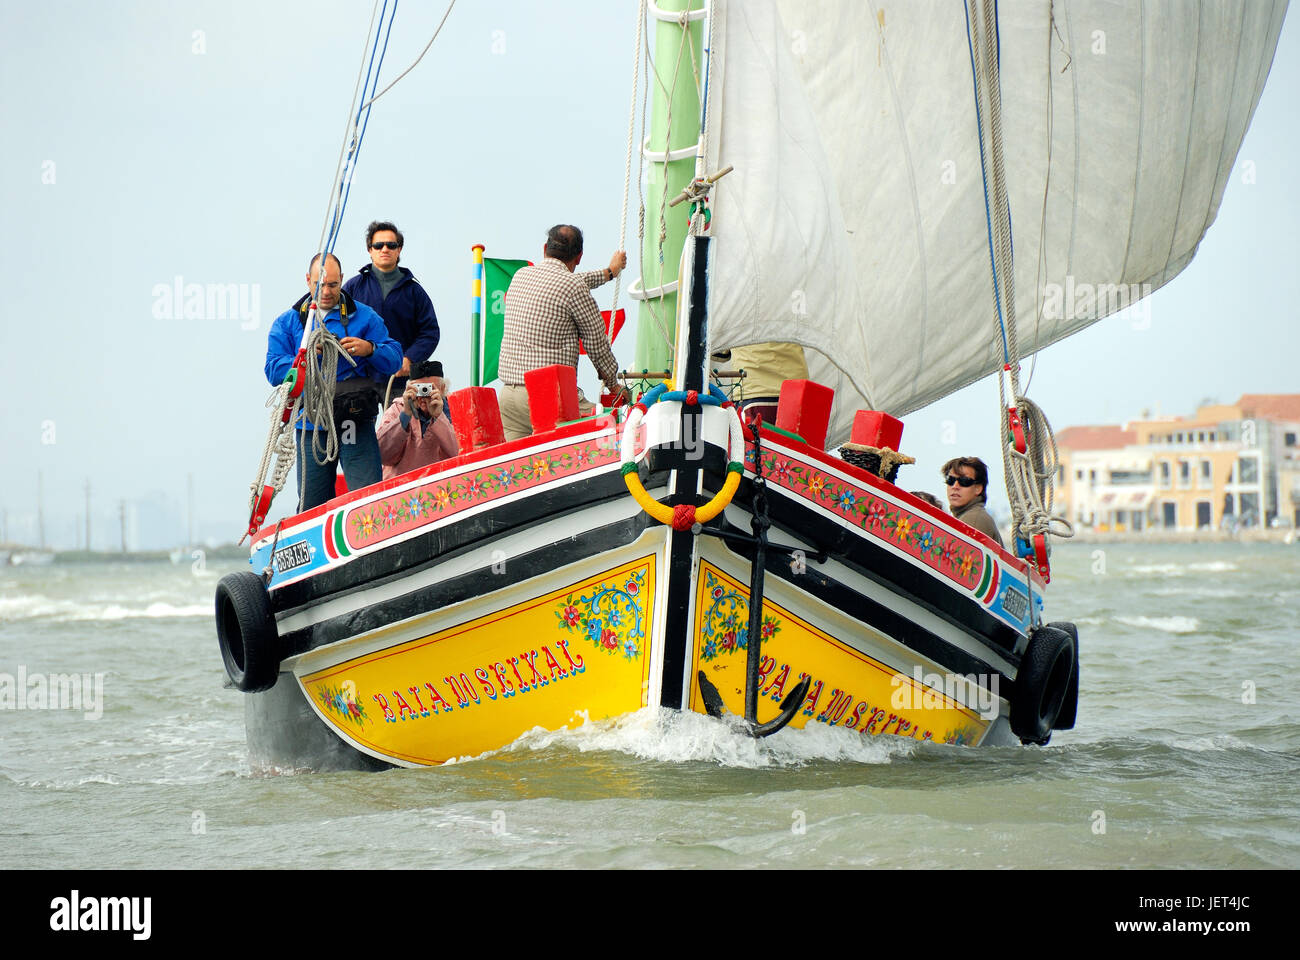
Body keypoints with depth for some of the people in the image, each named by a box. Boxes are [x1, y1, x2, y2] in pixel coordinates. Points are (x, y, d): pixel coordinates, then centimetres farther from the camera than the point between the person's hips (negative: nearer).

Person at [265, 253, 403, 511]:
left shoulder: (364, 317, 9)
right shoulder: (287, 323, 12)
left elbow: (394, 359, 3)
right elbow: (274, 371, 0)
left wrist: (369, 349, -17)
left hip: (356, 424, -2)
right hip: (312, 428, 2)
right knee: (311, 506, 5)